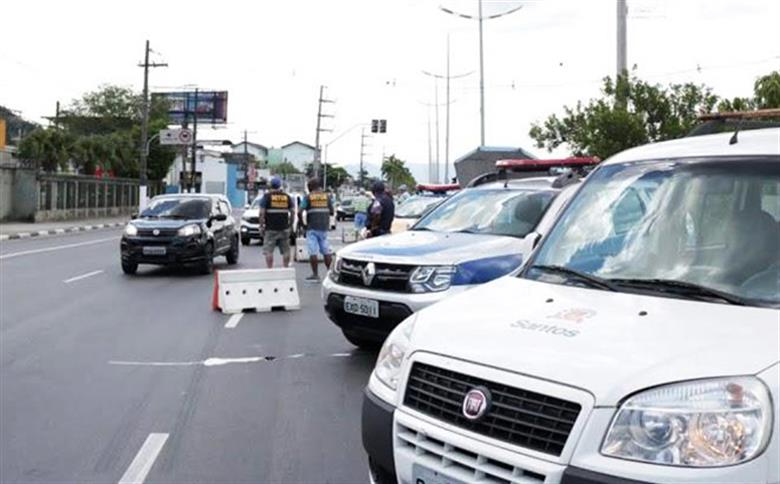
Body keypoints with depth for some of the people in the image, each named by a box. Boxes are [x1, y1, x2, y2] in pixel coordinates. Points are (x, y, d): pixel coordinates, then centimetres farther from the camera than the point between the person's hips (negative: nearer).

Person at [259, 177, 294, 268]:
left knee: (268, 251, -1)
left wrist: (261, 225, 0)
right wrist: (290, 224, 16)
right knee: (285, 251, 10)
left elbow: (262, 213, -8)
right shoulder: (287, 197, 7)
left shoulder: (267, 196, -3)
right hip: (284, 229, 3)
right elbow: (293, 212, 8)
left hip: (270, 229, -3)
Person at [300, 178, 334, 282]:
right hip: (324, 227, 4)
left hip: (312, 228, -4)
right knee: (326, 250, 11)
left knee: (313, 251, -3)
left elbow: (301, 211, -13)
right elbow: (331, 212, 8)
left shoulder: (308, 197, -4)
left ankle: (315, 275, -4)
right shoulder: (326, 196, 7)